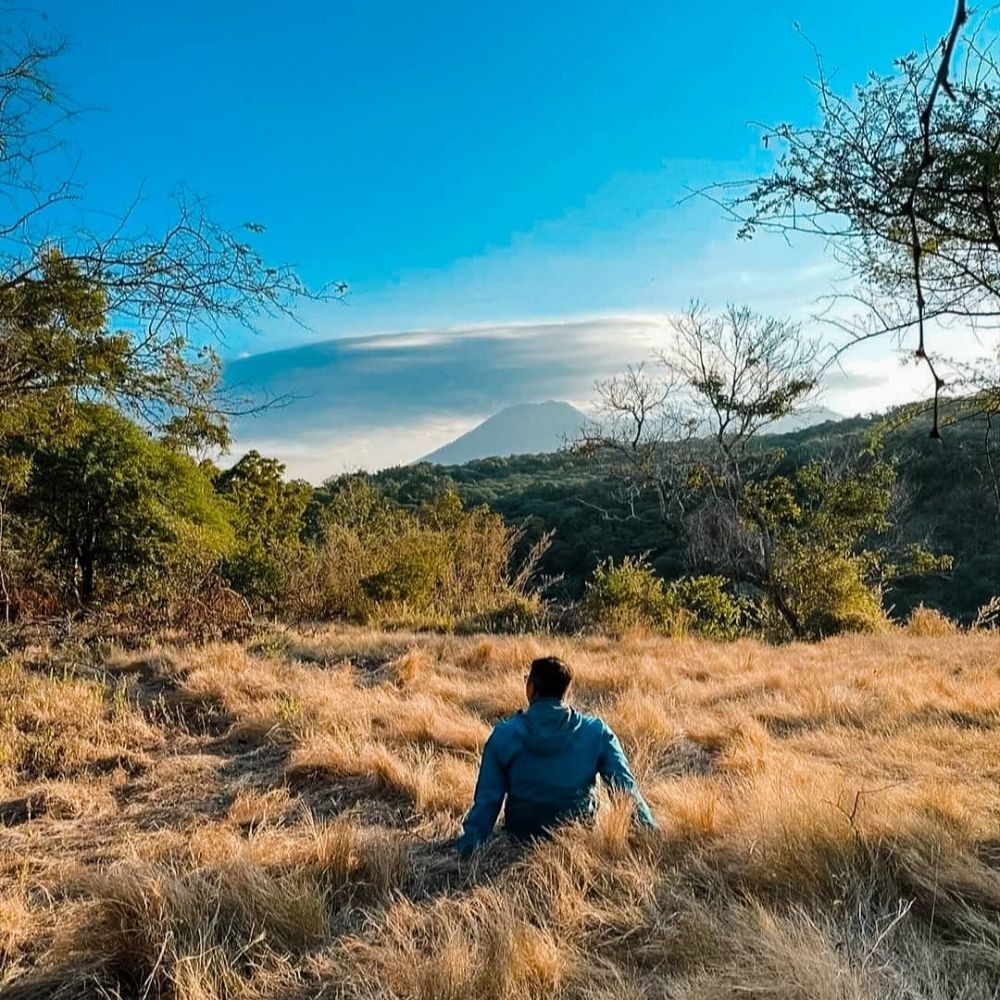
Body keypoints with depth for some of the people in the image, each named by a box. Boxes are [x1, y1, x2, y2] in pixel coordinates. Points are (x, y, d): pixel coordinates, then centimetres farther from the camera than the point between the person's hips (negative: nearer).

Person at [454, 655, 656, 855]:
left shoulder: (504, 735, -11)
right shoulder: (596, 731, -10)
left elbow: (486, 801, -10)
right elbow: (625, 787, -8)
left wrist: (465, 851, -2)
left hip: (522, 839, 2)